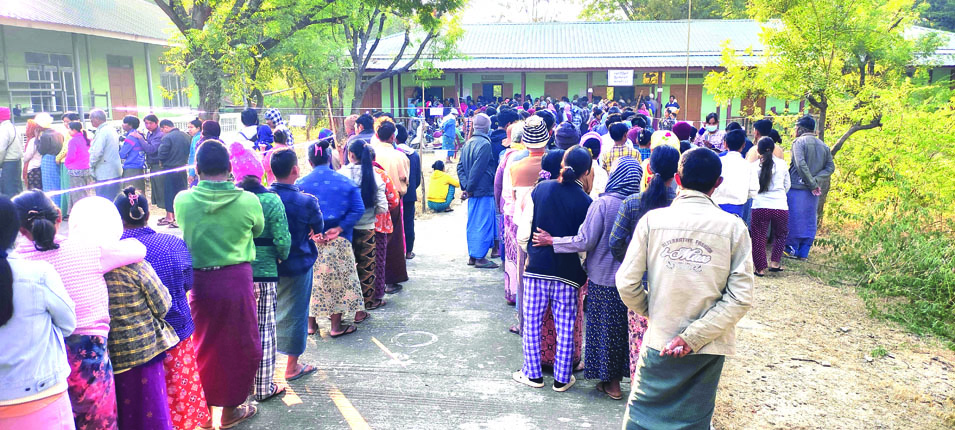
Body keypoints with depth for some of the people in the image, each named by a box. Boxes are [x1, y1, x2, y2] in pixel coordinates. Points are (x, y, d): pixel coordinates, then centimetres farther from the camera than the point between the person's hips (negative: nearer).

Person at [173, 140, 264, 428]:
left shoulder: (183, 200, -8)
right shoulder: (248, 200, -11)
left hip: (198, 281, 2)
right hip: (237, 280, -1)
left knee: (202, 344, 17)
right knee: (238, 345, 14)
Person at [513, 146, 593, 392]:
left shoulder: (540, 189, -4)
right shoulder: (585, 202, -7)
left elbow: (523, 233, -4)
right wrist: (583, 270, 14)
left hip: (537, 268, 1)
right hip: (568, 272, 0)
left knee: (532, 323, 13)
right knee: (565, 328, 11)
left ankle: (533, 374, 23)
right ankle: (562, 379, 20)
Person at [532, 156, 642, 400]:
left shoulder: (603, 203, -17)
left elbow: (584, 242, -17)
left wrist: (551, 241, -6)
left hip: (604, 278, -4)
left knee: (606, 327, 9)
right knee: (627, 326, 16)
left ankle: (611, 382, 18)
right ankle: (623, 371, 26)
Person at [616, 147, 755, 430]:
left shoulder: (652, 219, -8)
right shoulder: (733, 227, -6)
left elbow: (626, 283, -7)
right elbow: (740, 297, -12)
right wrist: (694, 337, -11)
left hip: (659, 342, 0)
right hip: (708, 350, 1)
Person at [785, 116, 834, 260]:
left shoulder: (799, 142, -7)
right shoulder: (824, 146, 12)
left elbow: (801, 164, -20)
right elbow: (830, 167, 5)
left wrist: (812, 183, -15)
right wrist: (816, 181, -5)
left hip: (797, 187, -6)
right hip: (813, 190, 6)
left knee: (794, 218, 3)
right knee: (809, 220, 10)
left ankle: (792, 249, 7)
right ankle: (804, 252, 14)